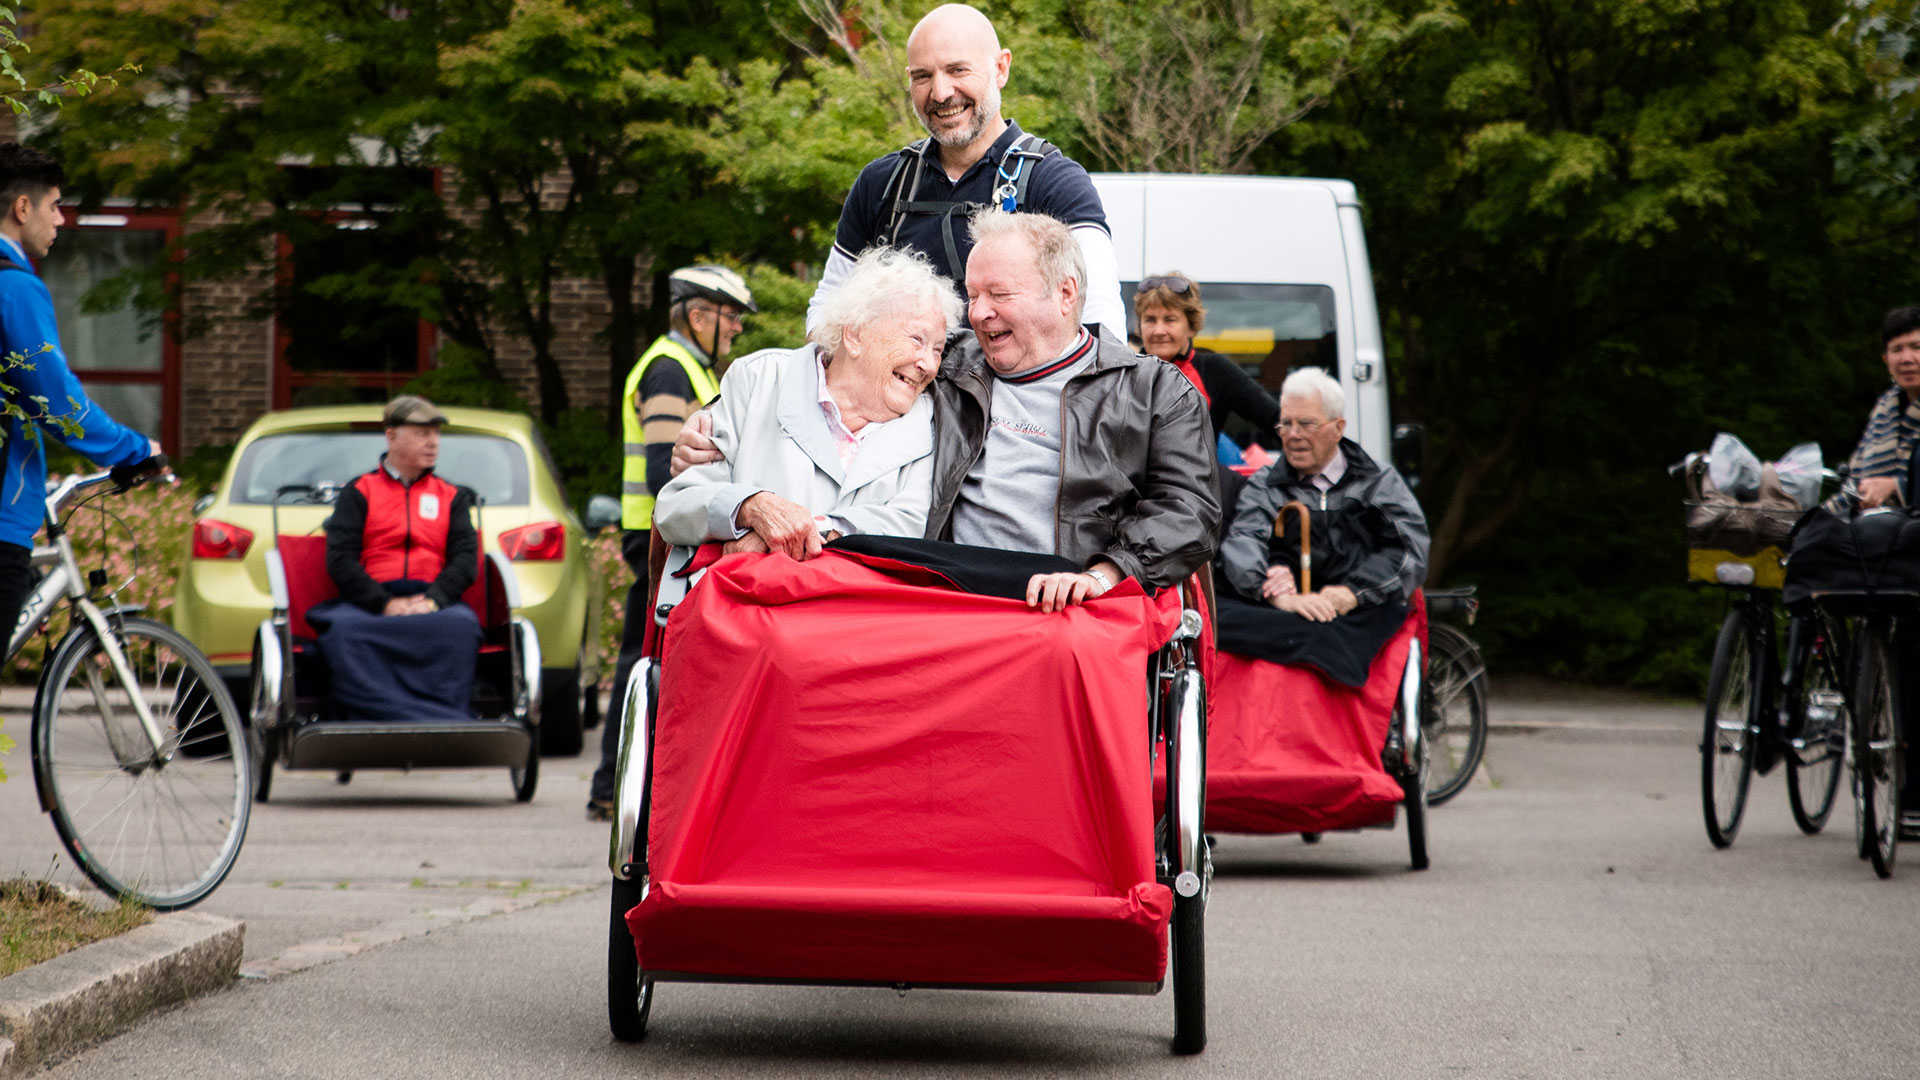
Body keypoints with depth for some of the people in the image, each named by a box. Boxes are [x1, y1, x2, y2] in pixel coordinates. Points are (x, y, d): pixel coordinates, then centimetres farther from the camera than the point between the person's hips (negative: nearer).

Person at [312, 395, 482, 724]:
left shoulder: (452, 497, 24)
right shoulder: (359, 492, 17)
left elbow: (466, 558, 10)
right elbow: (339, 560, 4)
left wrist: (433, 600, -12)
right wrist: (385, 604, -13)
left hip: (432, 601, 1)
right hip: (368, 603, -1)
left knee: (461, 624, -36)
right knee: (343, 628, -37)